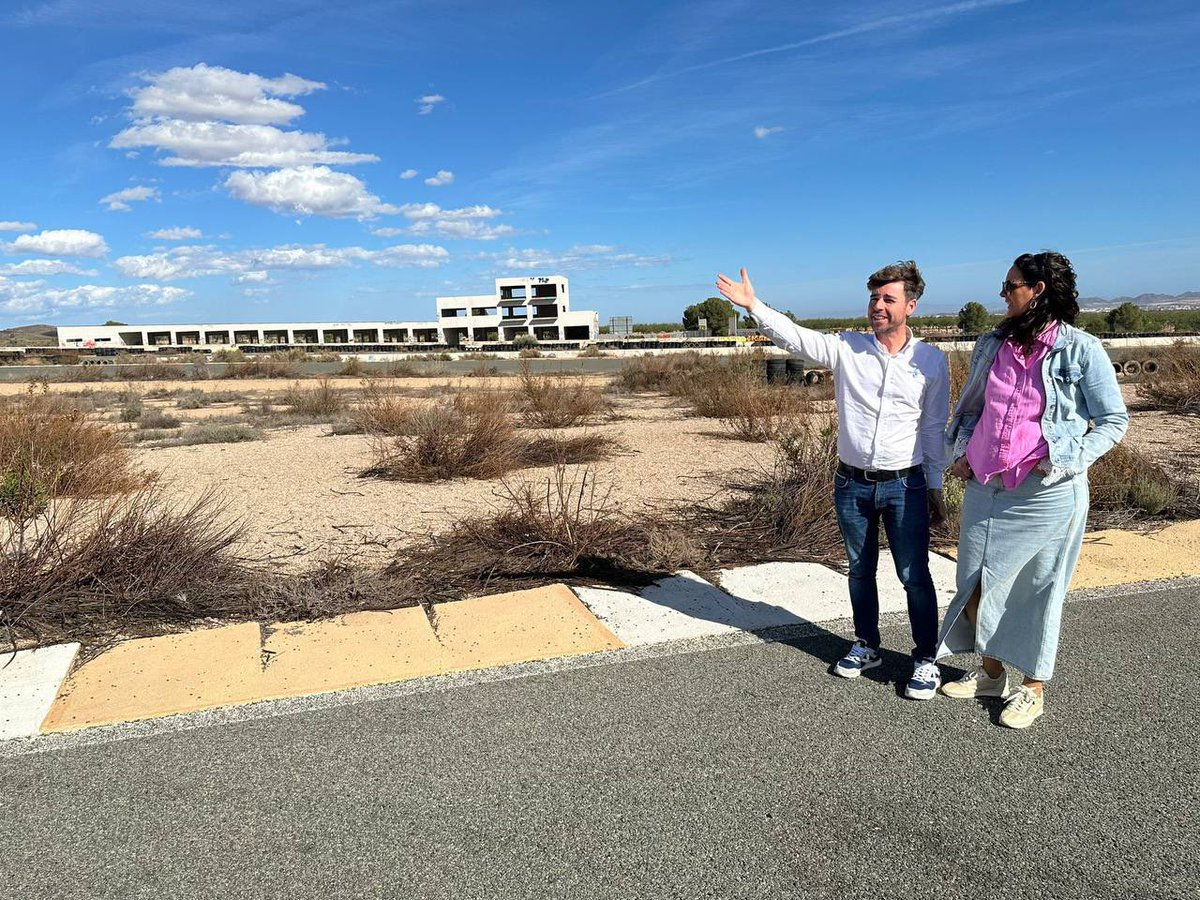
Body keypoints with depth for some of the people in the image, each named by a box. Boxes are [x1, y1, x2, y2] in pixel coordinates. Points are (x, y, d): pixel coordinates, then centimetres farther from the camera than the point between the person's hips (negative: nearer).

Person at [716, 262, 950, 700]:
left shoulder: (931, 360, -3)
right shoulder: (846, 348, -3)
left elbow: (934, 428, 3)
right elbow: (795, 336, -14)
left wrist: (935, 487, 5)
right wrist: (753, 306, -27)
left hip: (905, 485, -1)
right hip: (852, 483, 2)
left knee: (915, 575, 3)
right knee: (860, 570, 16)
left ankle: (926, 659, 20)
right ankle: (867, 646, 34)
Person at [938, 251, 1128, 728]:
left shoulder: (1080, 349, -8)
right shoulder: (993, 344, 7)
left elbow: (1114, 419, -1)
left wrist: (1066, 462, -12)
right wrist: (962, 451, 5)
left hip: (1046, 494, -5)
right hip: (986, 488, 5)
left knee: (1039, 587, 8)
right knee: (979, 580, 13)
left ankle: (1034, 688, 25)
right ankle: (990, 671, 33)